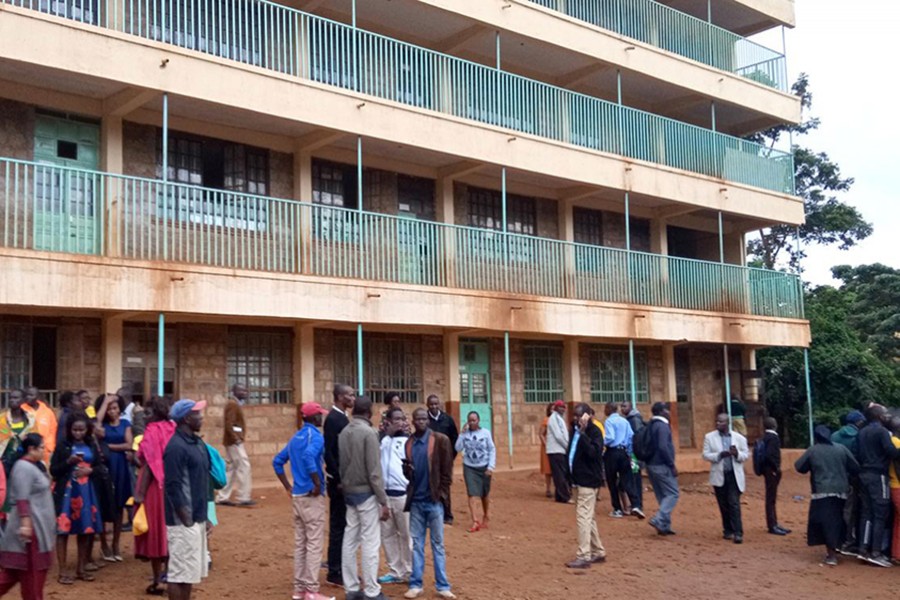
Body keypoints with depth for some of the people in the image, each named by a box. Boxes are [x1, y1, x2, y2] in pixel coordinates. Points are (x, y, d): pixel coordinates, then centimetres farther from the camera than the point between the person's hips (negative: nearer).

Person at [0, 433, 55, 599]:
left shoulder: (36, 465, 11)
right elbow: (22, 499, -23)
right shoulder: (23, 468, -18)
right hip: (31, 524, -10)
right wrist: (25, 524, -27)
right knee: (32, 566, 2)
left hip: (40, 523, 10)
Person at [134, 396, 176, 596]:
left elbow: (149, 465, -17)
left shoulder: (152, 431, -14)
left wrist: (140, 493, -16)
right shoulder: (173, 429, 5)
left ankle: (157, 582, 7)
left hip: (155, 487, -6)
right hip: (172, 486, 6)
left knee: (155, 530, 2)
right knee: (170, 530, 14)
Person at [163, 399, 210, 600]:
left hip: (197, 519, 9)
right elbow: (173, 488, -20)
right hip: (183, 522, -9)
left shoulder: (197, 442, 12)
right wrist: (186, 521, -20)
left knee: (191, 571, 16)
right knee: (180, 572, -3)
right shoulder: (176, 447, -17)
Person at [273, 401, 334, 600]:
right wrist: (318, 484, -22)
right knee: (314, 544, -3)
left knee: (300, 544, 12)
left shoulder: (296, 437, 14)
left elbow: (277, 461, 17)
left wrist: (288, 487, 17)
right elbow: (308, 456, -32)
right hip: (312, 496, -8)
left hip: (297, 496, 8)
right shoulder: (316, 436, -12)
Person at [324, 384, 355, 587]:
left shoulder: (343, 417, 12)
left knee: (346, 525, 14)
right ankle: (334, 572, 5)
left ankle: (344, 568, 22)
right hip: (339, 480, -9)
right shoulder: (333, 418, -16)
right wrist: (338, 479, -21)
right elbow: (329, 452, -21)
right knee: (338, 525, -2)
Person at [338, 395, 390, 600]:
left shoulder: (344, 432, 6)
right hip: (366, 493, -8)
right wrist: (383, 501, -13)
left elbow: (341, 465, 9)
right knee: (370, 542, -3)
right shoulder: (368, 432, -16)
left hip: (349, 493, 8)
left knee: (350, 541, 11)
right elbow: (374, 471, -17)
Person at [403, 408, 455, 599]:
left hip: (434, 500, -3)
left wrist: (441, 494, -9)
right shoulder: (408, 443, 8)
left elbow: (447, 470, -4)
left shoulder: (441, 440, -4)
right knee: (416, 543, 8)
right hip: (415, 501, 4)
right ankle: (416, 584, 14)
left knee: (437, 544, 4)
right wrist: (407, 469, -6)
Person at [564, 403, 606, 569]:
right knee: (589, 518, 15)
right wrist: (570, 475, 12)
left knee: (583, 517, -11)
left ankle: (584, 556, -10)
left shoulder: (594, 431, -13)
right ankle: (598, 552, 24)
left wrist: (583, 433, -31)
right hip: (579, 479, 9)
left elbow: (594, 452, -28)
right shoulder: (575, 430, 12)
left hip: (588, 480, -9)